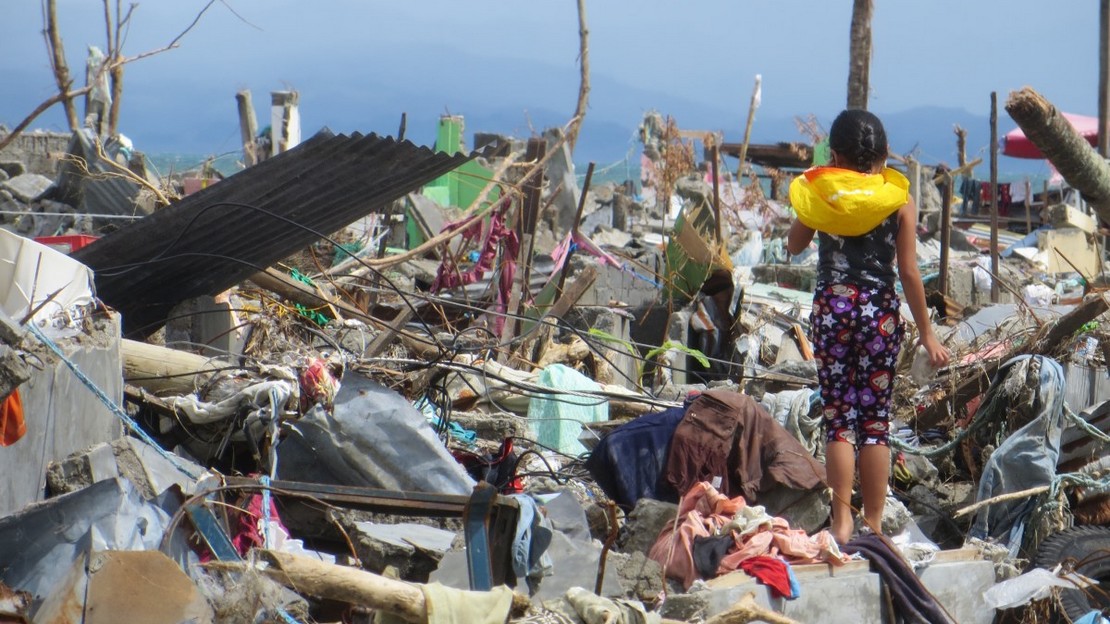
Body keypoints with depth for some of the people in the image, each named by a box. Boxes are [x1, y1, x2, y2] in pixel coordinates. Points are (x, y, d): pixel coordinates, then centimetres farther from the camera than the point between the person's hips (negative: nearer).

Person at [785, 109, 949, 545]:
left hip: (832, 306, 0)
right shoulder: (899, 199, -1)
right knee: (876, 420, 6)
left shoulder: (819, 194, 0)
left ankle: (842, 522, -1)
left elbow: (794, 246, 16)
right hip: (881, 309, 0)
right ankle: (873, 524, 8)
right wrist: (926, 334, 3)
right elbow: (909, 272, -3)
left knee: (838, 418, 3)